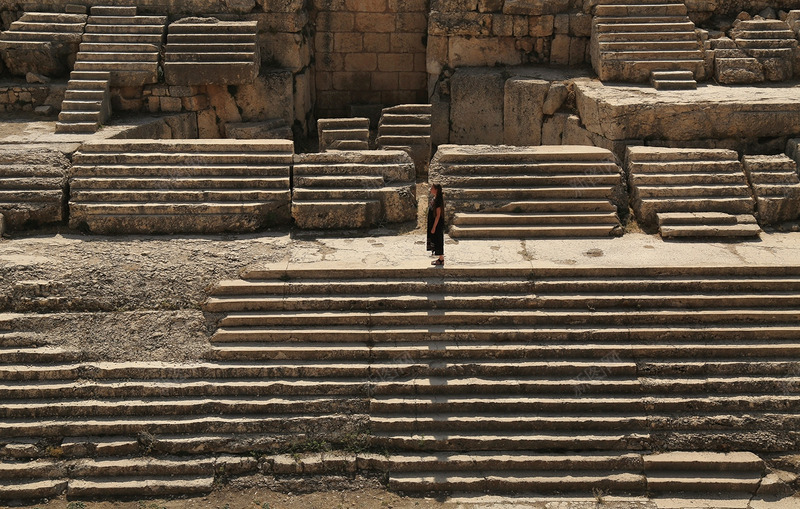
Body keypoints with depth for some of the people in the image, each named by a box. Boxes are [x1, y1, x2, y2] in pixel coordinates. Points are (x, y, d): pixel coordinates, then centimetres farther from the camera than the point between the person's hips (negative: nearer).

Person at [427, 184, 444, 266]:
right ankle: (440, 258, 21)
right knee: (434, 241, 14)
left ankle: (441, 260, 6)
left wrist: (434, 227, -20)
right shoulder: (433, 198, 9)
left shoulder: (438, 200, -19)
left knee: (438, 241, -2)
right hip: (432, 223, 9)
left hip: (437, 225, -9)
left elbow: (438, 215, -20)